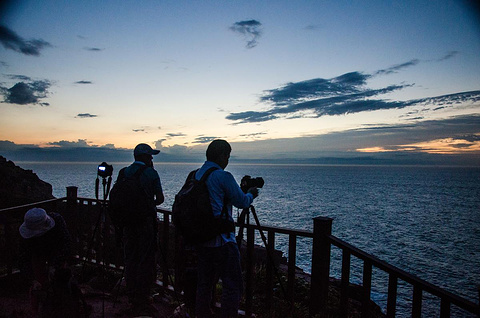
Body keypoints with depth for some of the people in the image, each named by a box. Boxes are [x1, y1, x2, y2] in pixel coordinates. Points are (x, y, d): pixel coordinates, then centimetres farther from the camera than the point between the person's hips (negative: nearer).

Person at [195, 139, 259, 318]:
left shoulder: (196, 175, 8)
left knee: (204, 283, 18)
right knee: (232, 286, 3)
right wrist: (251, 194, 13)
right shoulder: (223, 176, -15)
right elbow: (242, 202, -8)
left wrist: (241, 191, 23)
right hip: (221, 240, -8)